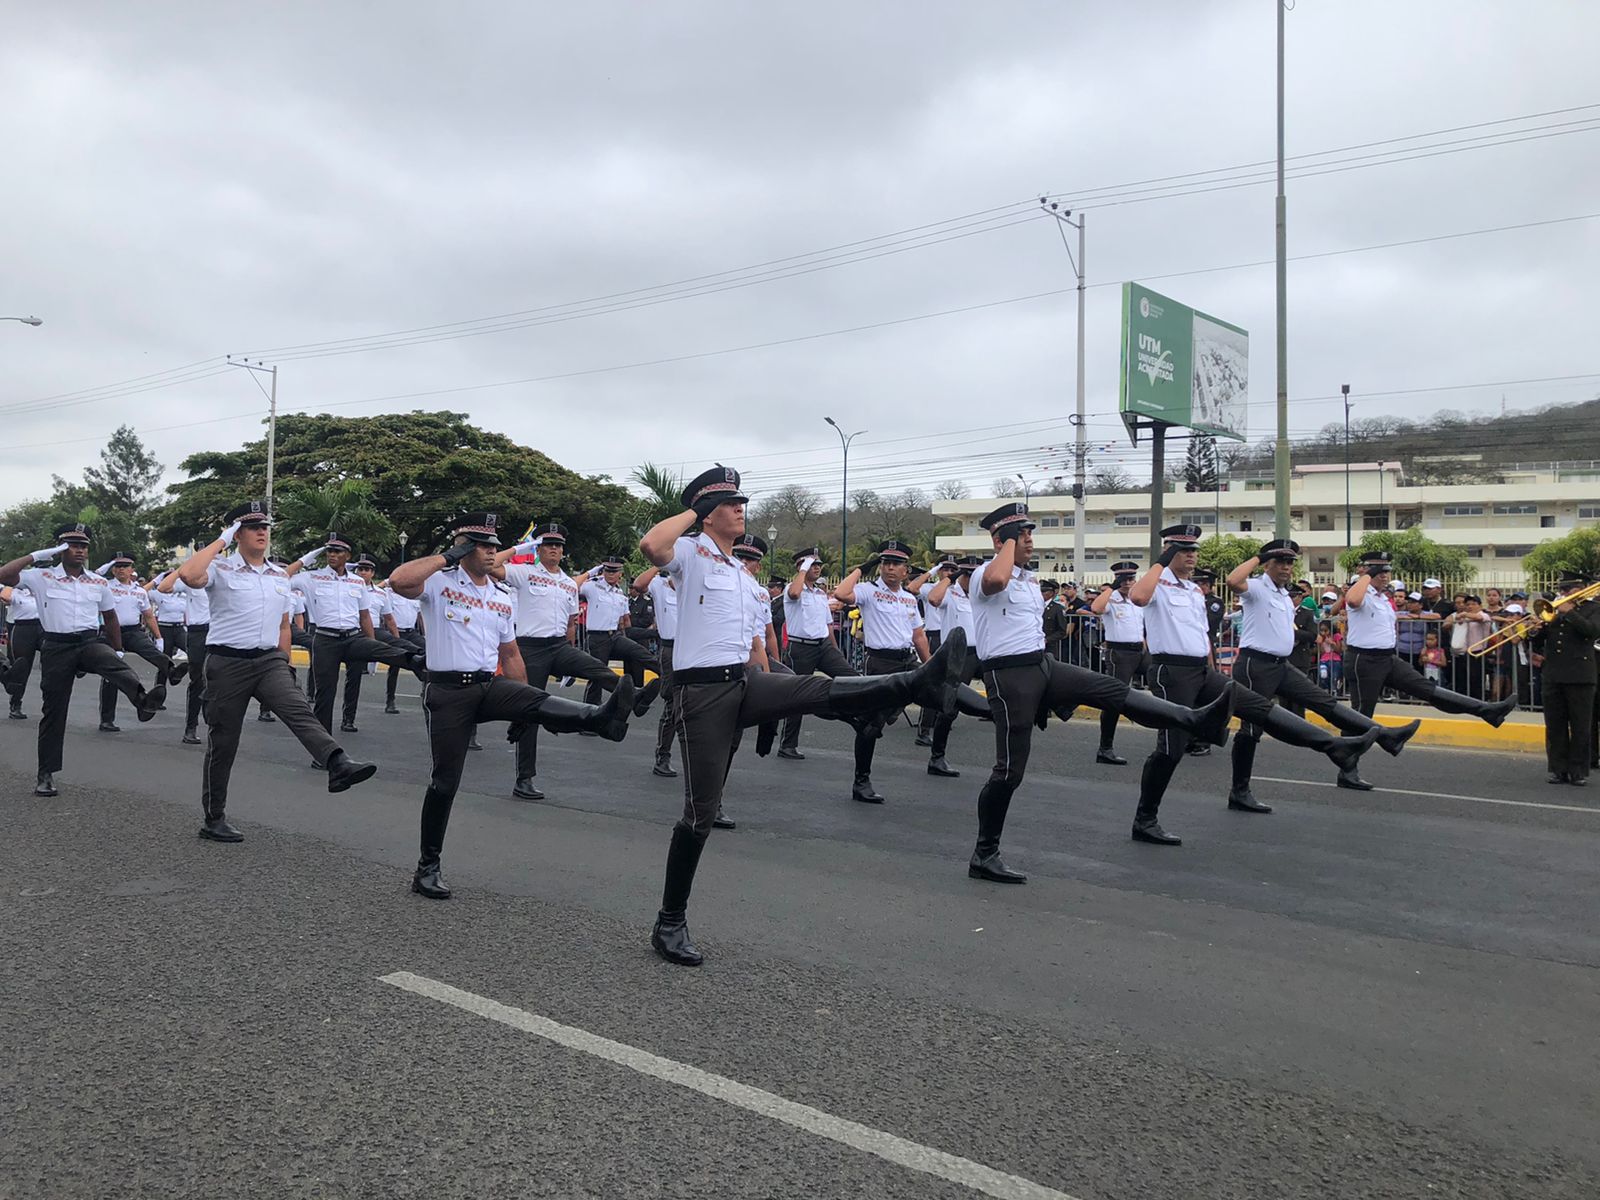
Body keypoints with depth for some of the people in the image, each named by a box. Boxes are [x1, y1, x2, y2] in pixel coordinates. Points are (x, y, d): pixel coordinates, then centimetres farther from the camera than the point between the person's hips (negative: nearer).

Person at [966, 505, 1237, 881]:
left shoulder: (1031, 578, 19)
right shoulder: (985, 573, -9)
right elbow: (996, 580, -37)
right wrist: (1008, 542, -18)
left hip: (1043, 665, 8)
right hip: (1008, 674, -8)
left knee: (1113, 689, -6)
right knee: (1010, 769, -5)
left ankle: (1196, 720, -8)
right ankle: (984, 856, 4)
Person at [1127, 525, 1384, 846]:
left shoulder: (1196, 591, 21)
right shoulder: (1158, 582, -6)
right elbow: (1137, 596, -31)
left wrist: (1213, 672, 25)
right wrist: (1160, 562, -19)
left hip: (1203, 672, 8)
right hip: (1172, 672, -8)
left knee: (1259, 706, 0)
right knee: (1171, 748, -7)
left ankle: (1335, 746, -3)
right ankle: (1145, 820, 3)